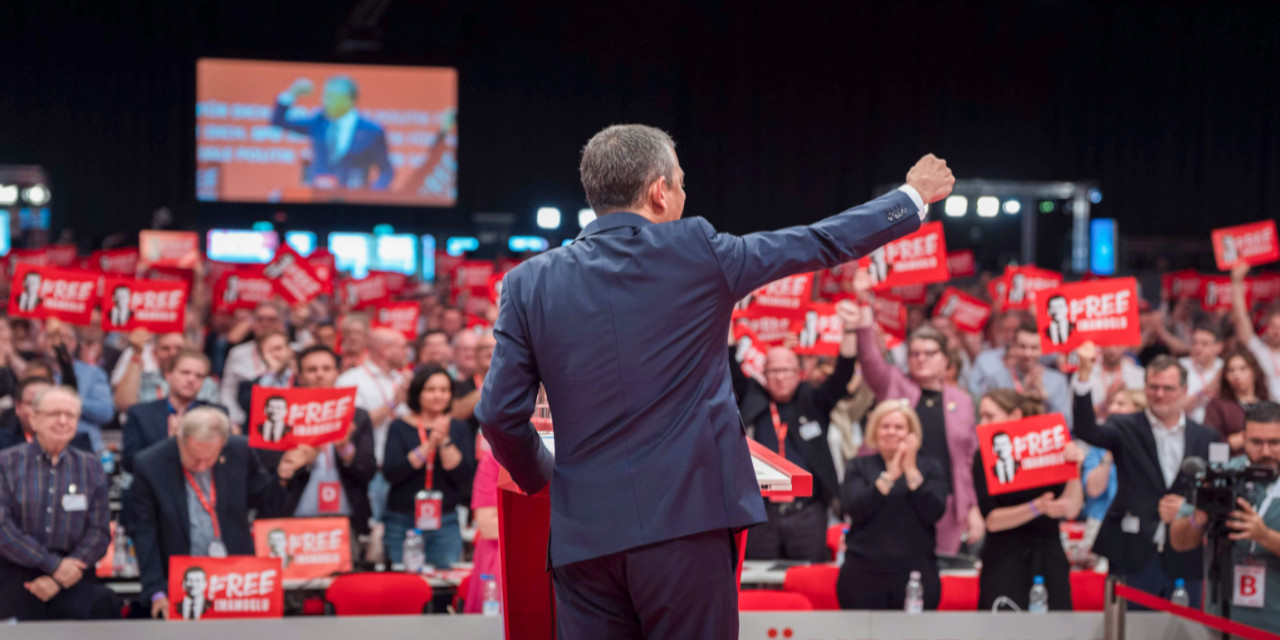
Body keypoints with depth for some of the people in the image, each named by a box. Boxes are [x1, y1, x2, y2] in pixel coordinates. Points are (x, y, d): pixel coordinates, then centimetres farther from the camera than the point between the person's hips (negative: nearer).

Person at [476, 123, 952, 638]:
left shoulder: (529, 283, 2)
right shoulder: (695, 251, -3)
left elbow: (499, 414, 0)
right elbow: (822, 243, 8)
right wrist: (913, 196, 23)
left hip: (584, 533, 2)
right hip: (686, 519, -2)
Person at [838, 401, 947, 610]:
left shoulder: (930, 468, 10)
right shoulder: (859, 467, 10)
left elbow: (934, 513, -5)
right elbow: (855, 511, -6)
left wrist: (911, 471, -9)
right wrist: (889, 476, -12)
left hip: (915, 573, 0)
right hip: (863, 574, 0)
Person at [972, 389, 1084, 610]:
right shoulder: (986, 458, 1)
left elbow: (1070, 510, -7)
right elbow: (991, 520, -10)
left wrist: (1073, 467, -18)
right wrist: (1037, 508, -23)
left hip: (1049, 559, 1)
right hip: (1004, 561, -1)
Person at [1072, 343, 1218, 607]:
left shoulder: (1206, 439, 8)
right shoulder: (1126, 429, 2)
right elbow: (1086, 431, -17)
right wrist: (1085, 374, -27)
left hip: (1184, 561, 2)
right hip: (1134, 556, -2)